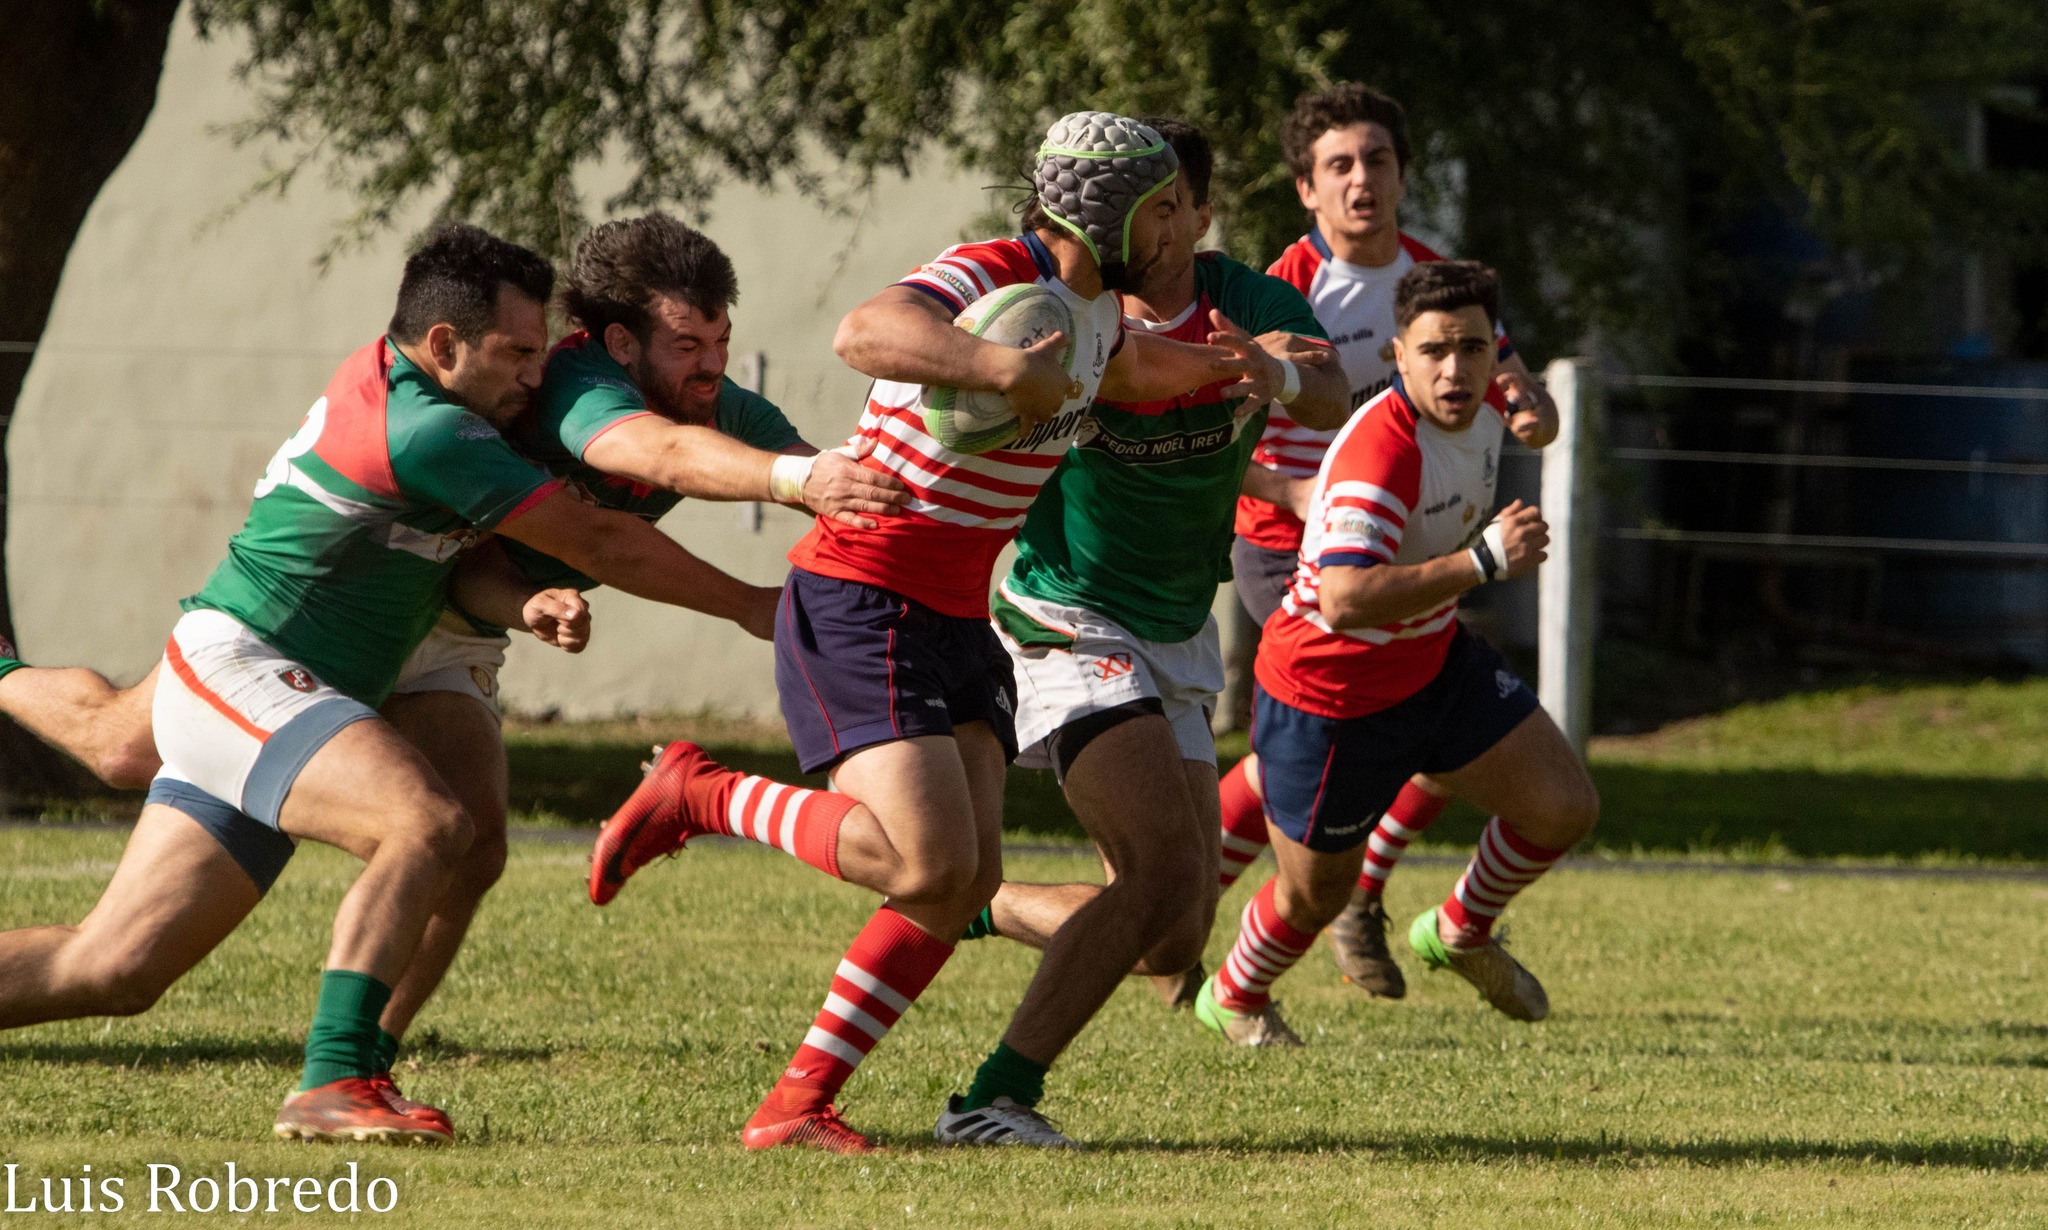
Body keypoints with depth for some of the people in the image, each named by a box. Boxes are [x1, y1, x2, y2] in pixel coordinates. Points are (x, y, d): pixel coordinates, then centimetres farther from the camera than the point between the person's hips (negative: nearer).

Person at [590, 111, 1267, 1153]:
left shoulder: (1097, 307, 13)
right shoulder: (991, 276, -18)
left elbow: (1118, 369, 39)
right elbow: (865, 334, -38)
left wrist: (1220, 365, 21)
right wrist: (1009, 370, -47)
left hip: (955, 624, 9)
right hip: (859, 604, -9)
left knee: (969, 881, -5)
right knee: (928, 863, -21)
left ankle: (797, 1105, -1)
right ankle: (698, 795, 0)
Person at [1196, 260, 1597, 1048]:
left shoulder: (1481, 413, -6)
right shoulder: (1381, 451, -34)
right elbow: (1346, 600, -45)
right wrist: (1480, 561, -47)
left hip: (1432, 660, 7)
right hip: (1329, 694, -7)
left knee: (1564, 806, -1)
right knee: (1316, 894, 9)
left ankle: (1460, 931, 27)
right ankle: (1234, 997, 43)